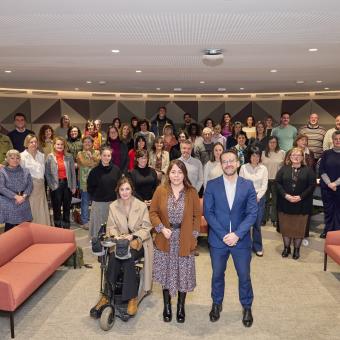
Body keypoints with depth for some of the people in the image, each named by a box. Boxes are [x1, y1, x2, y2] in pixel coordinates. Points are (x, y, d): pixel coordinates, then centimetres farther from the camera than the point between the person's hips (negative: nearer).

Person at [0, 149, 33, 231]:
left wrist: (24, 196, -14)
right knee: (9, 227, 0)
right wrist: (16, 196, -18)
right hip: (8, 204, -3)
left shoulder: (25, 171, 10)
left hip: (23, 204, 3)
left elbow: (30, 185, 3)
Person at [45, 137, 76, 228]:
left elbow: (73, 172, 2)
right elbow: (47, 173, -1)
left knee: (67, 207, 10)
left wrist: (74, 186, -1)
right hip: (56, 185, -1)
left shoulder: (69, 156, 2)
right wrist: (52, 185, -7)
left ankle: (66, 227, 23)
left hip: (67, 184, 2)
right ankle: (58, 227, 20)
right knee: (57, 208, 7)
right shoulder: (50, 157, -1)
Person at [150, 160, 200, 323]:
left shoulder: (192, 192, -4)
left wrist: (193, 235, -5)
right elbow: (153, 212, 0)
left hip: (184, 240, 0)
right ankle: (167, 306, 31)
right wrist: (161, 228, -12)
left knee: (183, 273, 8)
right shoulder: (160, 191, -4)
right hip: (165, 239, 0)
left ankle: (181, 306, 30)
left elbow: (197, 215, 1)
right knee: (166, 273, 11)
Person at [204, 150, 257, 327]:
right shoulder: (212, 185, -4)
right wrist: (223, 235, -14)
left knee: (244, 275, 12)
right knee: (217, 274, 16)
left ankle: (247, 307, 36)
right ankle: (216, 304, 39)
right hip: (217, 239, 0)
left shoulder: (248, 185, -2)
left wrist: (237, 234, -16)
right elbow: (208, 212, -7)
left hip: (241, 239, 0)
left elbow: (252, 213, -6)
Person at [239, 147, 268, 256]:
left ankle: (257, 247, 19)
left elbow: (264, 185, 1)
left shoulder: (263, 169, 2)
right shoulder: (244, 167, -1)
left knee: (257, 224, 5)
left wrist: (257, 197, -8)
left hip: (259, 198, 1)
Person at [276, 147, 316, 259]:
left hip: (302, 204, -1)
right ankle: (286, 247, 23)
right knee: (285, 226, 8)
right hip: (285, 203, 1)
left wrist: (301, 197, -15)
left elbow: (312, 185, -4)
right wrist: (286, 195, -14)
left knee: (299, 227, 5)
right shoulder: (284, 169, 6)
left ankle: (296, 249, 21)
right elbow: (278, 183, -1)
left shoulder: (308, 170, 3)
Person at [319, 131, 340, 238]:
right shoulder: (326, 153, 5)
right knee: (328, 209, 7)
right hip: (326, 187, 1)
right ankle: (327, 231, 19)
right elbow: (321, 170, 1)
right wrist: (329, 183, -9)